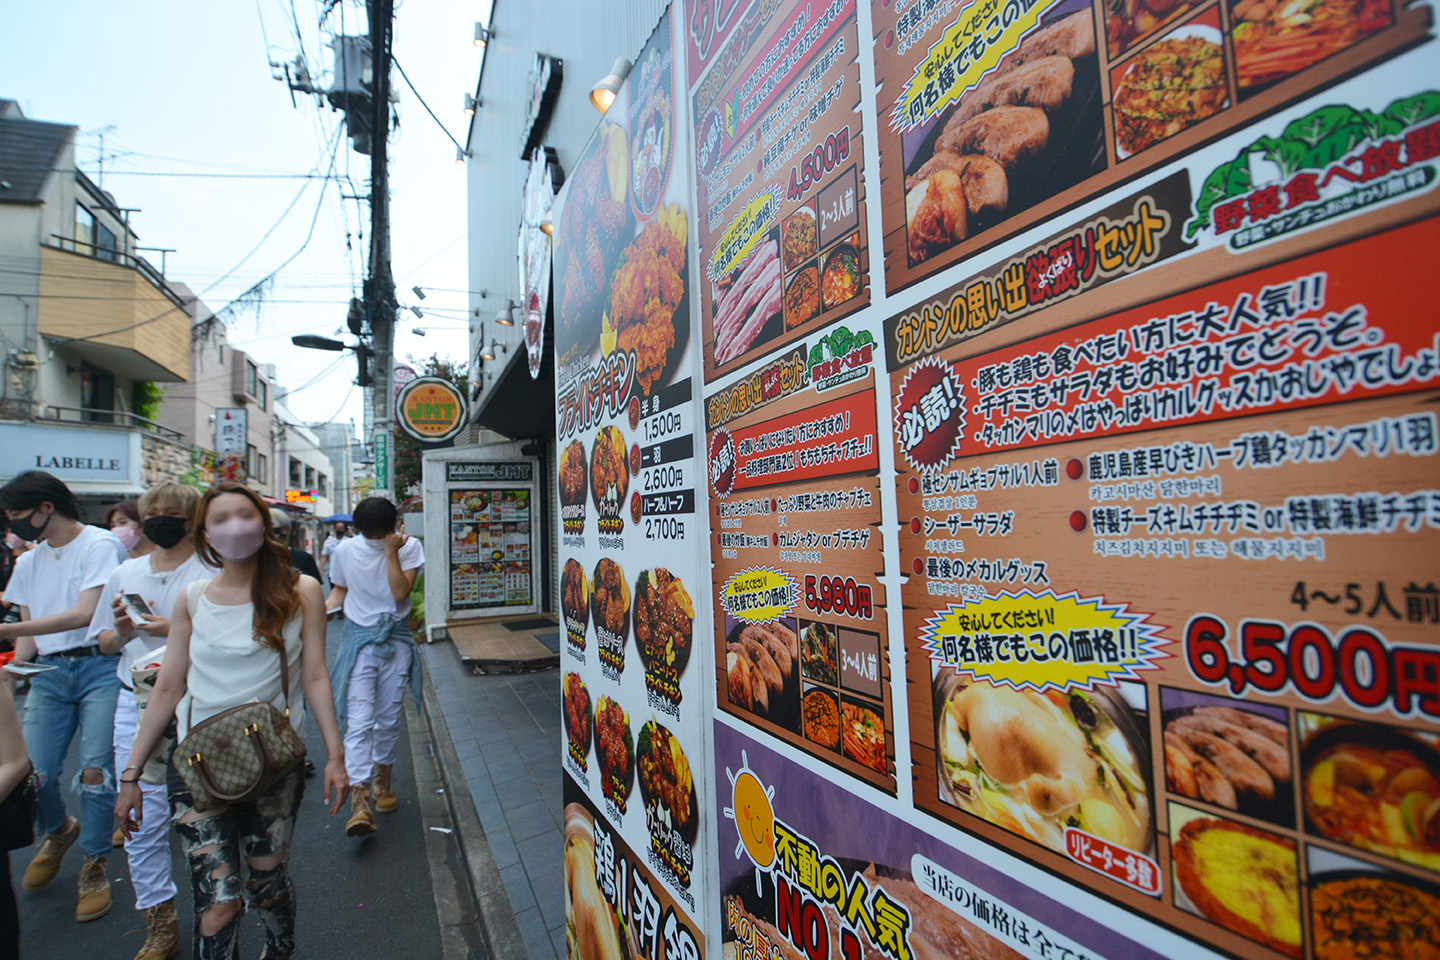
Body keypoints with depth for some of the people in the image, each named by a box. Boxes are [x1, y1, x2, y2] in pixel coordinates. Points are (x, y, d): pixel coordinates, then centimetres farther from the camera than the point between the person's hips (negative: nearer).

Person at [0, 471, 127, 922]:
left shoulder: (100, 544, -6)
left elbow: (85, 614, -14)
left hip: (100, 668, -6)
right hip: (48, 672, 6)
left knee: (95, 772, -6)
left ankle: (94, 866, 14)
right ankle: (57, 832, 32)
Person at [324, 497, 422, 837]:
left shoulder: (410, 547, -5)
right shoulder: (345, 551, 0)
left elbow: (400, 592, -16)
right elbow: (339, 591, 14)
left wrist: (391, 552, -21)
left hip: (396, 639, 0)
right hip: (359, 639, 0)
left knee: (389, 718, 9)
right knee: (358, 721, -10)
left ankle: (382, 780, 31)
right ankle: (359, 800, -10)